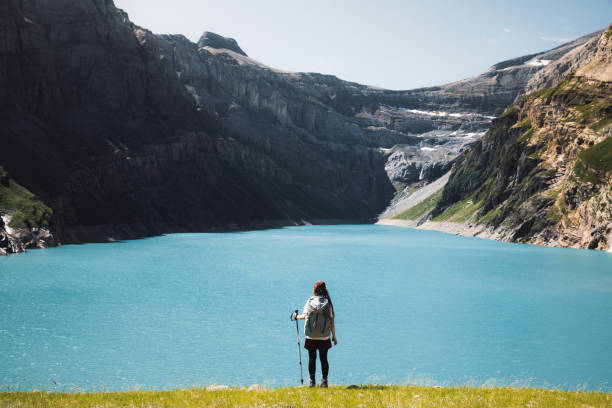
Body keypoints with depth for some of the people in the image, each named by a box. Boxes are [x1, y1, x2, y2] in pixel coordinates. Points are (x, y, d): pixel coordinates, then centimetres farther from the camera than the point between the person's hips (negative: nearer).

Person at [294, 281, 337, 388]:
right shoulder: (327, 302, -2)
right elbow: (331, 320, -4)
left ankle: (312, 381, 7)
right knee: (323, 359, 8)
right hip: (324, 337, 0)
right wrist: (334, 336, 2)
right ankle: (324, 381, 4)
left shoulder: (310, 301, -1)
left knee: (312, 358, 8)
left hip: (311, 336, 0)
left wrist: (297, 316, 13)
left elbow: (304, 316, -10)